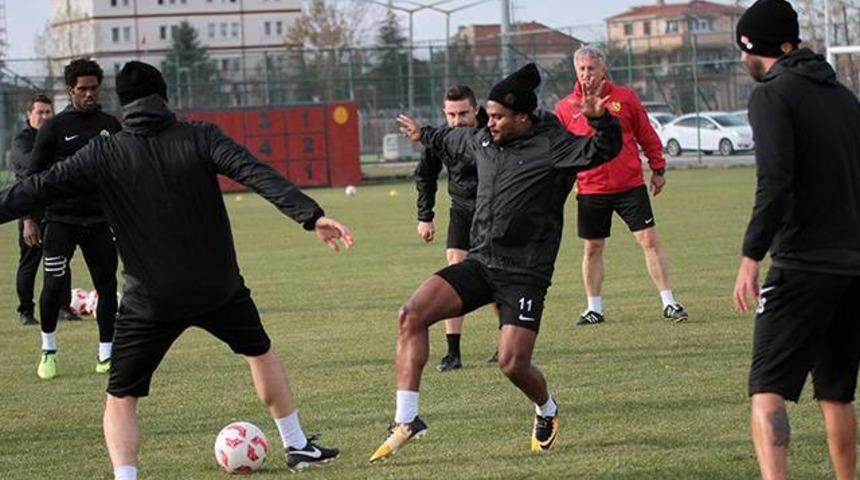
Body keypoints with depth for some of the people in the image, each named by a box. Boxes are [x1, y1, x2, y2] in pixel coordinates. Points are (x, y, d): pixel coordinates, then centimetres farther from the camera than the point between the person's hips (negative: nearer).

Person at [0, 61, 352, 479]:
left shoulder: (103, 155, -4)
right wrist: (311, 216, -22)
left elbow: (38, 190, -5)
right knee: (259, 351, 29)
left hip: (151, 300, -2)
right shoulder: (200, 138, -4)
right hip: (219, 288, 2)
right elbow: (257, 174, -16)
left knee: (120, 399, 6)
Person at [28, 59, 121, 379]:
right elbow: (34, 175, 2)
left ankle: (106, 354, 11)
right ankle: (48, 349, 11)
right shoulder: (54, 128, -1)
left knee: (107, 286, 1)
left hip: (100, 220, 3)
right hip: (61, 219, -3)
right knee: (55, 284, -10)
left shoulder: (111, 126, 8)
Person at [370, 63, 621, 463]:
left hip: (524, 275, -6)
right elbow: (454, 140, 34)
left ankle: (546, 412, 23)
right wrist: (425, 135, 51)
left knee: (513, 364, -15)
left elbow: (604, 150, -25)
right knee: (411, 316, -13)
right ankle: (406, 421, -10)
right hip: (479, 263, 6)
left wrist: (602, 121, -45)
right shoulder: (483, 140, 9)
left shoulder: (552, 146, -11)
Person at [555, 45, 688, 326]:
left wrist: (658, 169, 9)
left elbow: (647, 135, 8)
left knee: (649, 241, -4)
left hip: (630, 186, -1)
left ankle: (668, 302, 1)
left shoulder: (625, 98, 2)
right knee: (592, 249, 8)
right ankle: (594, 309, 19)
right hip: (590, 189, 1)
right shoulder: (565, 108, 2)